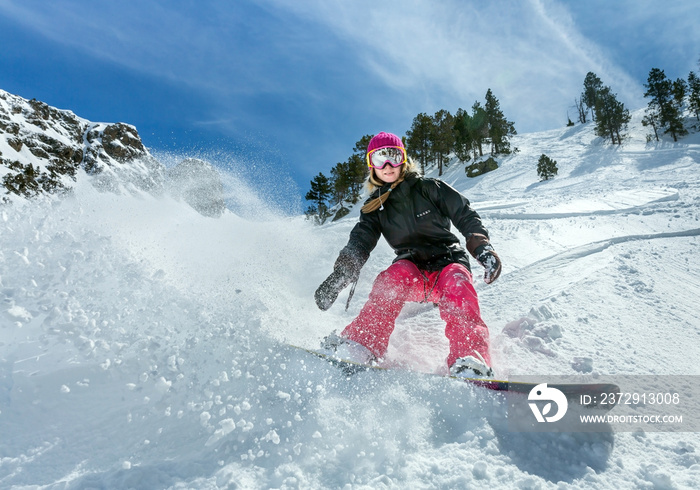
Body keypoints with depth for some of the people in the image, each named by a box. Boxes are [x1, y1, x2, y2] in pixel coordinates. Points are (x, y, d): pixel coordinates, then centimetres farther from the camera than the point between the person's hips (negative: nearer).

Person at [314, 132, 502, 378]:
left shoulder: (429, 188, 4)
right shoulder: (375, 207, 10)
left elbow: (466, 217, 2)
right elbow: (359, 243, -4)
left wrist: (483, 249, -17)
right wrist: (339, 275, -23)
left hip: (449, 263, -1)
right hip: (413, 270, 1)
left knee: (457, 282, -35)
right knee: (398, 274, -34)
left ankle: (471, 361, -52)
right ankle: (361, 346, -46)